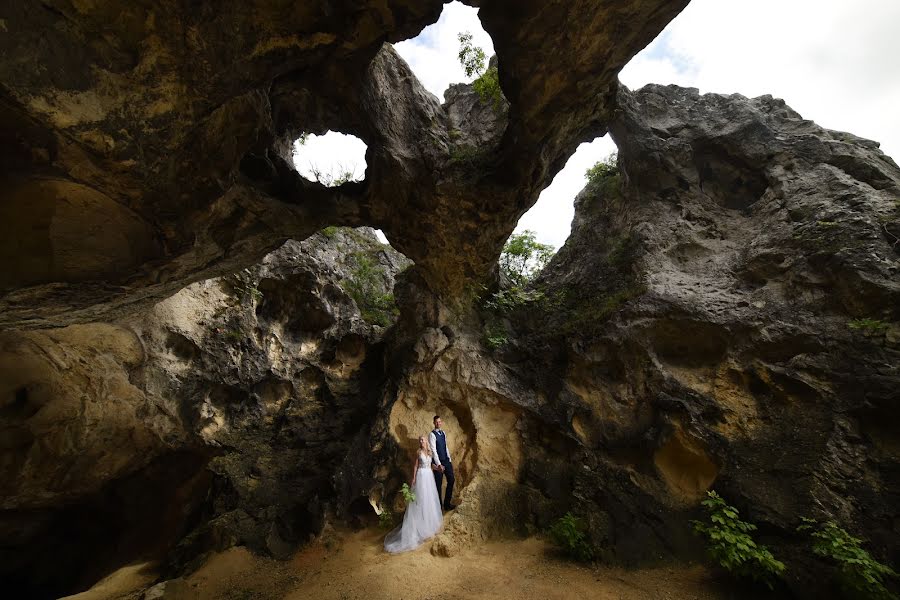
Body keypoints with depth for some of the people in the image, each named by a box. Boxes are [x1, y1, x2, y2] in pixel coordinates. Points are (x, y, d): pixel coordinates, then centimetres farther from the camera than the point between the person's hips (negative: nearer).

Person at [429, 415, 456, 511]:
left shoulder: (443, 433, 9)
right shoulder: (432, 434, -14)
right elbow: (433, 450, -19)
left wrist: (450, 460, 12)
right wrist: (439, 464, -24)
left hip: (446, 460, 7)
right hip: (438, 462, -7)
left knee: (451, 480, 7)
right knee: (438, 484, 3)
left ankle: (447, 503, 21)